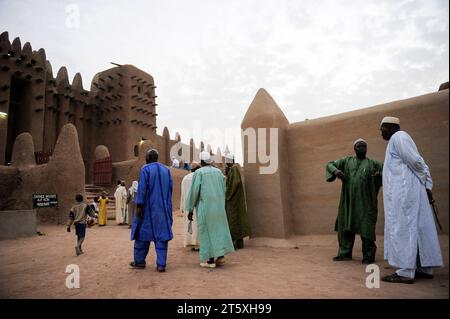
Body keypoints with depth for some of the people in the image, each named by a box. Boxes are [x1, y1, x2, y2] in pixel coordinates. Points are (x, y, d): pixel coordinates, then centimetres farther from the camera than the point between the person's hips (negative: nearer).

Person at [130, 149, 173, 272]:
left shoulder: (145, 169, -7)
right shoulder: (166, 170, 7)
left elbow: (142, 188, -15)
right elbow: (170, 189, 8)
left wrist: (139, 206, -14)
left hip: (148, 207, -3)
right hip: (163, 208, 4)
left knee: (143, 232, 11)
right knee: (161, 234, 4)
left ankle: (139, 261, 24)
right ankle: (161, 264, 0)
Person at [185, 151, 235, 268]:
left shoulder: (198, 172, -7)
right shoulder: (218, 171, 8)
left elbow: (194, 191, -11)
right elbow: (223, 190, 10)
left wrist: (190, 210, -5)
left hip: (205, 207, -5)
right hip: (218, 206, 5)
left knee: (206, 231, 3)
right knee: (219, 228, 14)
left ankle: (210, 260, 7)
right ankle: (221, 256, 10)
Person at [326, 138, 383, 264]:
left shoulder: (373, 163, 8)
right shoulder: (347, 161, 11)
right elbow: (330, 164, 11)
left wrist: (380, 174, -18)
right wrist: (335, 170, -10)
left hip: (365, 202, -2)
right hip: (348, 201, 2)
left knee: (366, 229, -2)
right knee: (345, 226, 8)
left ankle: (368, 256, 11)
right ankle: (345, 253, 20)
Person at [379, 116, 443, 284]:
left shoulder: (398, 137, -5)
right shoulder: (399, 139, 24)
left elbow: (416, 162, -12)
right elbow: (422, 166, 20)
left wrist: (424, 183, 2)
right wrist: (428, 186, 12)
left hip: (403, 191, -10)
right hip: (407, 191, 10)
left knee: (402, 228, -11)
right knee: (418, 228, 9)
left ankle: (405, 272, -10)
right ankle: (425, 268, 14)